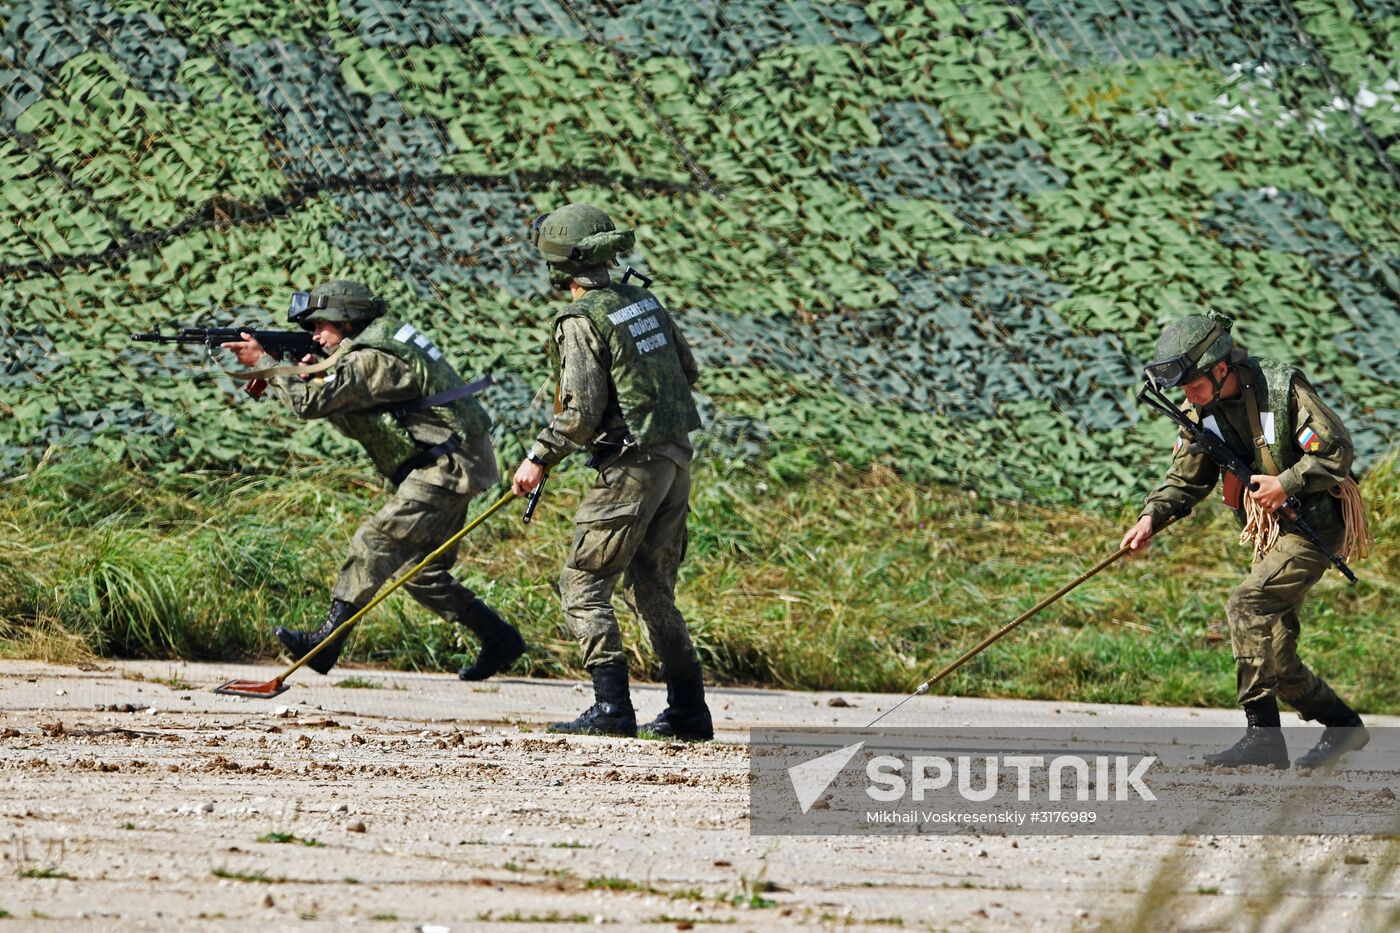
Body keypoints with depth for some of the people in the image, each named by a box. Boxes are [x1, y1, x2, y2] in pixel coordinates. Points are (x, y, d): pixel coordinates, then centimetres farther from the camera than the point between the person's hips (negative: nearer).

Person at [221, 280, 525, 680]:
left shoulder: (370, 360, -15)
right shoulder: (381, 341, 16)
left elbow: (311, 403, -20)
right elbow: (352, 423, 19)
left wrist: (262, 362, -10)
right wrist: (313, 376, 5)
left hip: (446, 466, -11)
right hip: (448, 465, 11)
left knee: (375, 543, -18)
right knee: (420, 571, 15)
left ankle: (326, 643, -24)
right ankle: (500, 640, 20)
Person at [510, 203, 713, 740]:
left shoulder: (581, 322, -13)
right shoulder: (643, 299, 10)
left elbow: (580, 415, -17)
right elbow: (688, 373, 18)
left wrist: (539, 460, -5)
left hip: (631, 465, -8)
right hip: (676, 455, 8)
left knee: (583, 584, -2)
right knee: (651, 587, 17)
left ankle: (611, 708, -11)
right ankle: (688, 711, 15)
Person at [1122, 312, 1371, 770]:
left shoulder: (1283, 387, -19)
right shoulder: (1203, 412, 2)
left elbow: (1337, 451, -16)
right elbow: (1185, 480, 9)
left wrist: (1287, 483, -23)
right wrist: (1152, 516, -7)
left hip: (1315, 525, -8)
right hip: (1268, 534, 8)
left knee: (1247, 606, -24)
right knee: (1275, 655, 5)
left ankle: (1262, 734, -25)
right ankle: (1342, 725, 21)